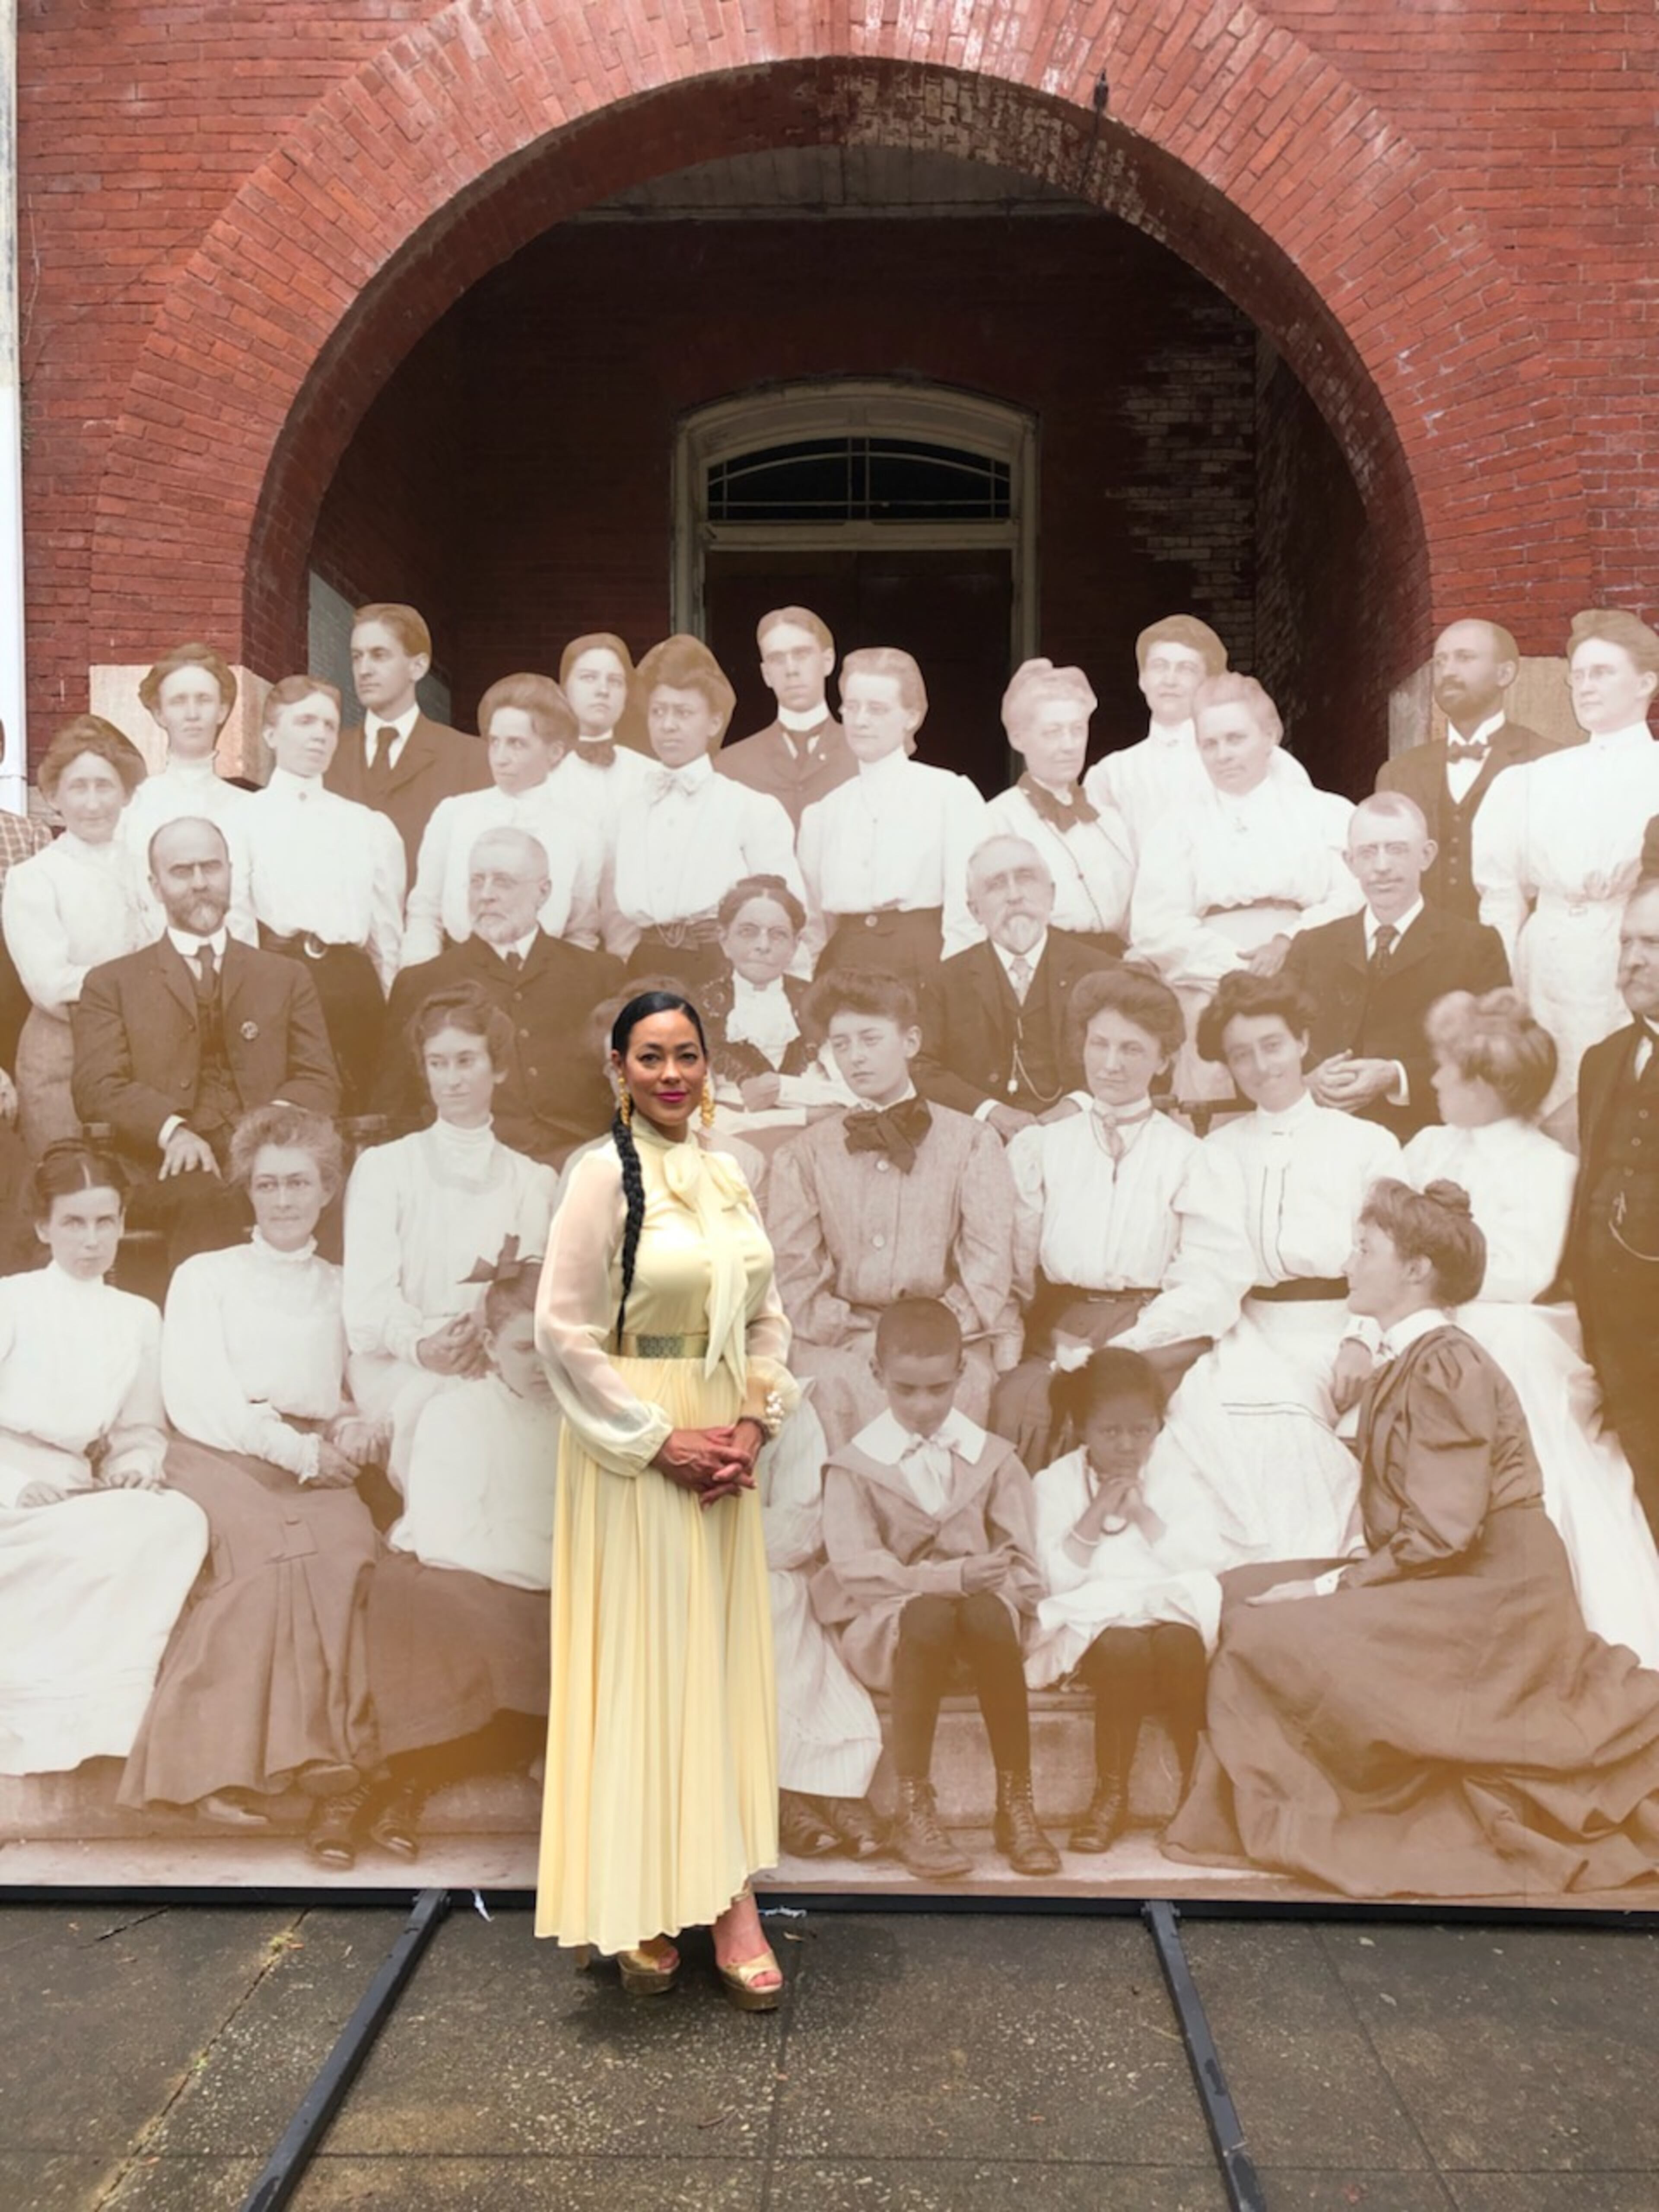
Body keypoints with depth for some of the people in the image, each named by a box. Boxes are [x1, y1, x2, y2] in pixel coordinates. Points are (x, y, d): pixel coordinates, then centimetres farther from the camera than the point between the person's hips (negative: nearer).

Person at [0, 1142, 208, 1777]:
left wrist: (137, 1468, -8)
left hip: (81, 1496, 4)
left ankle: (97, 1709, -22)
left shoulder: (139, 1318, 13)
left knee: (180, 1520, -27)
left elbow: (143, 1431, 14)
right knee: (123, 1537, -32)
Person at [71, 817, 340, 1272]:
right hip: (166, 1168, -1)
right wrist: (173, 1130, -17)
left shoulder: (287, 977, 22)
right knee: (210, 1201, -37)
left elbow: (320, 1082, 12)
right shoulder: (112, 983, 18)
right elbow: (97, 1089, 4)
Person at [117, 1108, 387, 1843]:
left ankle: (330, 1761, -24)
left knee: (350, 1549, -30)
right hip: (222, 1457, -2)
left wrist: (358, 1430, -5)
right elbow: (197, 1401, 0)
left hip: (318, 1467, 2)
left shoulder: (345, 1290, 22)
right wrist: (296, 1451, -10)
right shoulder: (203, 1277, 12)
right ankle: (232, 1765, -26)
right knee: (270, 1553, -33)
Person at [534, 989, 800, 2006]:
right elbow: (565, 1331, -13)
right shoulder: (605, 1174, -9)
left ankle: (728, 1899, 22)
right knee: (640, 1669, 3)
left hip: (726, 1446, 6)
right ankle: (642, 1909, 18)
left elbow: (766, 1318, 12)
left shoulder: (730, 1177, 9)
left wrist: (755, 1422, -3)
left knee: (726, 1666, 10)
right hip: (633, 1447, -6)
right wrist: (660, 1440, -14)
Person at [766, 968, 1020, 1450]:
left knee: (962, 1383, -33)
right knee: (836, 1384, -33)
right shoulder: (805, 1154, 14)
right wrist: (859, 1338, -11)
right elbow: (792, 1272, 3)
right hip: (841, 1343, 1)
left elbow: (989, 1265, 1)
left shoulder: (971, 1140, 11)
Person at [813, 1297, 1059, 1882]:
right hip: (884, 1623, -2)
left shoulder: (992, 1458, 12)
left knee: (987, 1614, -35)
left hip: (981, 1606, 2)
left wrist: (1005, 1592, -16)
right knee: (928, 1617, -37)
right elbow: (857, 1567, -11)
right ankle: (915, 1812, -28)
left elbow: (1019, 1557, 7)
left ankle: (1015, 1805, -25)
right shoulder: (853, 1466, 3)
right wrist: (950, 1576, -23)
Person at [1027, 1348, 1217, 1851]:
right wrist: (1096, 1515, -16)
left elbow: (1195, 1568, 0)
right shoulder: (1055, 1483, 4)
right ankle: (1112, 1796, -19)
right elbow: (1058, 1580, -5)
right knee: (1124, 1645, -36)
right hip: (1091, 1620, -1)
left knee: (1180, 1640, -34)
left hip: (1171, 1611, 2)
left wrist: (1143, 1516, -12)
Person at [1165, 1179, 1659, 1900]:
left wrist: (1331, 1586, -17)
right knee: (1245, 1590, 4)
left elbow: (1441, 1533, -23)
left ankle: (1287, 1824, 0)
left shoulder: (1444, 1366, -18)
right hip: (1439, 1581, 10)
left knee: (1266, 1633, -19)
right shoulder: (1405, 1364, 11)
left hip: (1487, 1594, -10)